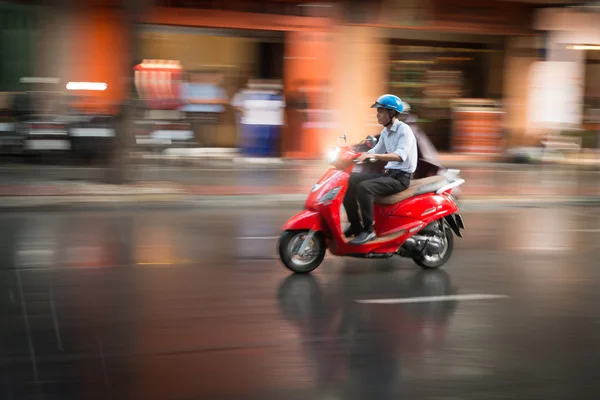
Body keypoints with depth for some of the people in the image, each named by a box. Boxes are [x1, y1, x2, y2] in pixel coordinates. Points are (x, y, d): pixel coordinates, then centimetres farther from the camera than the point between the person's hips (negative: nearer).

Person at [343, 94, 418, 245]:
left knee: (364, 187, -31)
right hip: (388, 173, 9)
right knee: (350, 181, -4)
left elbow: (400, 156, -29)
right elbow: (376, 151, 25)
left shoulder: (404, 130, -14)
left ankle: (368, 230, -24)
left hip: (401, 177, -9)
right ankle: (355, 226, 0)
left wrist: (373, 155, -38)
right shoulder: (385, 132, 14)